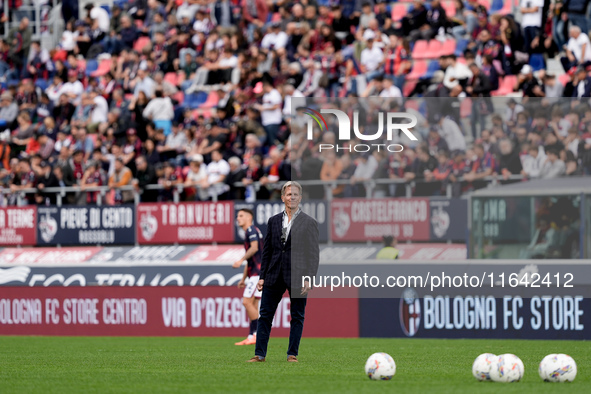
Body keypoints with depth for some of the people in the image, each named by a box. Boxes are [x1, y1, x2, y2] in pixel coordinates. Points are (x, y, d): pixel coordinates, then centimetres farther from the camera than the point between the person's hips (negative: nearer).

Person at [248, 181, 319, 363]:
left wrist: (309, 278, -11)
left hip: (297, 276, -3)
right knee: (265, 315, 3)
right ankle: (259, 354, 7)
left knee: (297, 317, 3)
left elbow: (314, 254, -3)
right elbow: (267, 250, 12)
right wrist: (262, 276, 7)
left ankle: (292, 354, 12)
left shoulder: (309, 223, 0)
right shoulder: (273, 221, 11)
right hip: (274, 276, 3)